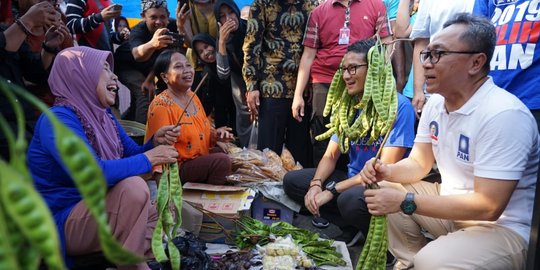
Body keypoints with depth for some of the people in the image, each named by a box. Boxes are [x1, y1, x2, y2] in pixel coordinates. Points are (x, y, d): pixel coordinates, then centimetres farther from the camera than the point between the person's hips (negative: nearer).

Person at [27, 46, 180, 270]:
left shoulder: (103, 115, 6)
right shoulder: (58, 119, -21)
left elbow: (131, 155, 13)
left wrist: (155, 142, -8)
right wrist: (149, 158, -26)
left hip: (98, 210, 9)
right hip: (63, 222, -9)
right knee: (133, 186, -31)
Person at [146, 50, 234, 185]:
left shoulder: (192, 96, 8)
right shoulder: (161, 104, -18)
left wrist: (215, 134, 2)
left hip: (200, 158, 9)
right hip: (178, 167, -9)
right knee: (221, 160, -23)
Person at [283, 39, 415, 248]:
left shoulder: (398, 106, -16)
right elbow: (331, 155, 6)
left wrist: (332, 190, -23)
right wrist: (316, 183, -16)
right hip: (354, 179, 7)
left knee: (350, 199, -38)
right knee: (292, 181, -2)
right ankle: (351, 228, 1)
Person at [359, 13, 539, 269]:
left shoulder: (504, 115, -26)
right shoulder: (435, 103, 2)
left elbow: (487, 206, -29)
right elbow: (419, 164, 9)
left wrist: (405, 201, -27)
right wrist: (388, 171, -14)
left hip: (504, 227, -8)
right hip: (452, 204, 8)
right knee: (385, 193, -3)